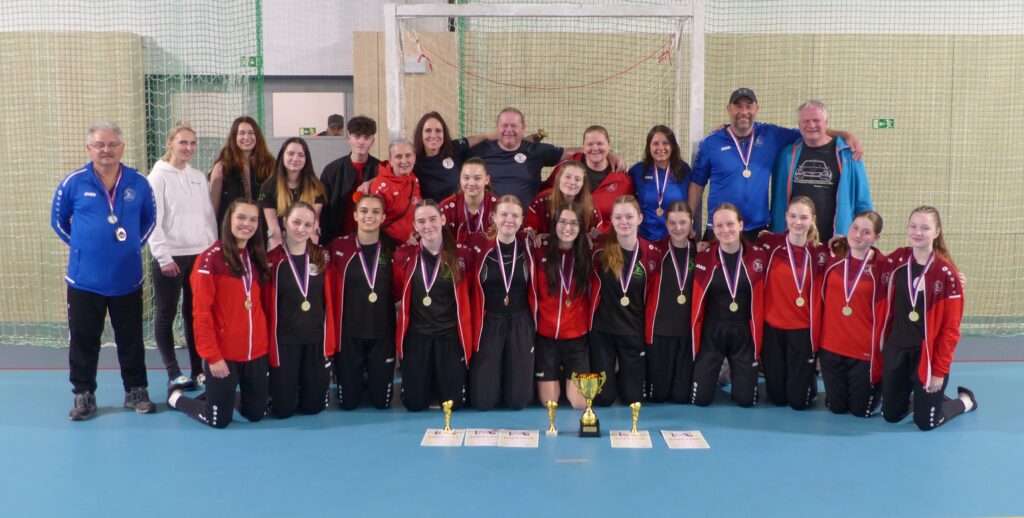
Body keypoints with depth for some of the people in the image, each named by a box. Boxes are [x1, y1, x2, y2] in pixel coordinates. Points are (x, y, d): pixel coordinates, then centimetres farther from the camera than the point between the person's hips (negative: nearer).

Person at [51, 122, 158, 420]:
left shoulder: (138, 183, 1)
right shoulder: (73, 183, -3)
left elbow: (149, 220, 16)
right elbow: (58, 221, 10)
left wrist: (135, 244, 5)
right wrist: (82, 245, 6)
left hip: (128, 280, 1)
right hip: (84, 280, -1)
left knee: (131, 339, 10)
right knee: (83, 340, 7)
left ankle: (136, 391, 23)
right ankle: (84, 395, 20)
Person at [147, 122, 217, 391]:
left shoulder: (199, 177, 11)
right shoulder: (158, 176, -5)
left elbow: (209, 216, 12)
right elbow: (153, 221, -10)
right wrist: (164, 257, -15)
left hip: (200, 255, 5)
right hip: (171, 256, -5)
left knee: (196, 313, 9)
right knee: (166, 315, 3)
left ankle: (198, 369, 16)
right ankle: (173, 373, 10)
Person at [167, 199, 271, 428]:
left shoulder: (257, 258, 9)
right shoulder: (211, 258, -12)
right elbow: (201, 313, -13)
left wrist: (267, 343, 6)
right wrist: (212, 355, -16)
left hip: (256, 352, 6)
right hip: (223, 354, -6)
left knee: (256, 414, 9)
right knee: (219, 419, 4)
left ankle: (224, 397, 38)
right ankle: (176, 396, 31)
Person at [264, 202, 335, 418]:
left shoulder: (322, 258, 3)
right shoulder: (273, 259, -7)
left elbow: (329, 302, 7)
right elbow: (265, 305, -4)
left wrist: (330, 341, 5)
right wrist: (267, 342, -6)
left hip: (317, 340, 3)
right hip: (283, 340, -2)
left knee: (313, 405, 7)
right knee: (283, 409, 2)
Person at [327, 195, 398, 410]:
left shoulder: (392, 248, 0)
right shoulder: (339, 247, -6)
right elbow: (330, 292, 0)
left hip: (383, 334, 1)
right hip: (348, 333, -1)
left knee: (381, 401, 7)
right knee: (348, 402, 6)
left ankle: (372, 380, 39)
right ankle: (355, 380, 38)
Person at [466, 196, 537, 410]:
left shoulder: (528, 248, -2)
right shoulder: (479, 245, -9)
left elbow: (534, 289, 10)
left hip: (520, 324, 2)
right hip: (488, 323, -1)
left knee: (519, 400, 1)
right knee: (483, 400, -3)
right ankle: (489, 375, 30)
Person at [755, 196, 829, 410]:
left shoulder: (821, 253, -3)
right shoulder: (769, 244, -6)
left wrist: (816, 338, -1)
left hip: (803, 331, 0)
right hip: (772, 328, 0)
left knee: (798, 400, 3)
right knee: (777, 397, 8)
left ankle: (808, 376, 35)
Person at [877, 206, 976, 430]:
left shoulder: (947, 273, -13)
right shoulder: (894, 262, -2)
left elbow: (951, 327, -11)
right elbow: (882, 307, 5)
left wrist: (940, 370, -12)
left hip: (928, 354, -3)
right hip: (896, 350, 4)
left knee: (926, 422, 4)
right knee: (891, 415, 10)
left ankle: (964, 400, 32)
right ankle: (912, 393, 40)